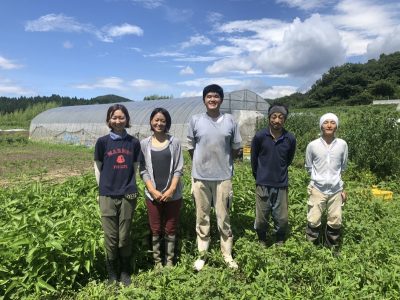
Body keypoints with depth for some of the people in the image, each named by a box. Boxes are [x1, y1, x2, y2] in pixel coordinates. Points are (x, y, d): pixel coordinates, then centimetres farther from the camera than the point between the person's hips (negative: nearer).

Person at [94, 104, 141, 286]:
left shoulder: (134, 142, 2)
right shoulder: (103, 142, -1)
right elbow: (98, 168, 6)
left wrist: (129, 185, 6)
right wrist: (103, 189, 6)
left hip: (128, 195, 1)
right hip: (107, 196, 0)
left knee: (125, 236, 9)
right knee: (110, 237, 7)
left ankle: (125, 272, 27)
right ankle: (112, 274, 25)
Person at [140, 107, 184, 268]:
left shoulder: (174, 142, 0)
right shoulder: (144, 144, 1)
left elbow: (178, 169, -2)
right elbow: (143, 170, -1)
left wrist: (171, 190, -11)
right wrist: (153, 191, -11)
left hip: (173, 194, 0)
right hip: (152, 195, 0)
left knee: (170, 230, 10)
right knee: (156, 230, 10)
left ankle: (170, 262, 24)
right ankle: (157, 263, 23)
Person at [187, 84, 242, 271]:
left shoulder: (230, 121, -2)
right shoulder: (195, 120, -2)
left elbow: (236, 147, 8)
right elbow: (191, 147, 6)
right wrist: (202, 163, 8)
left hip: (223, 177, 0)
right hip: (200, 177, 0)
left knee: (223, 217, 10)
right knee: (202, 217, 11)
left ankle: (227, 255, 25)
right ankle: (202, 254, 27)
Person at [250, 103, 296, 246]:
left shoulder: (290, 139, -6)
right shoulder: (259, 136, -10)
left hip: (281, 185, 1)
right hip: (263, 184, -1)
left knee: (282, 219, 7)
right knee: (261, 218, 8)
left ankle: (280, 243, 34)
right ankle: (262, 242, 34)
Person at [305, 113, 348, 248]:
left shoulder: (342, 144, -3)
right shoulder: (312, 145, -8)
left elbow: (343, 167, 10)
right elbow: (308, 167, 6)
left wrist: (342, 188, 13)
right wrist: (318, 178, 1)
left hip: (336, 190, 2)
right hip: (317, 189, -2)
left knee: (335, 222, 12)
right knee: (313, 221, 2)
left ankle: (332, 248, 32)